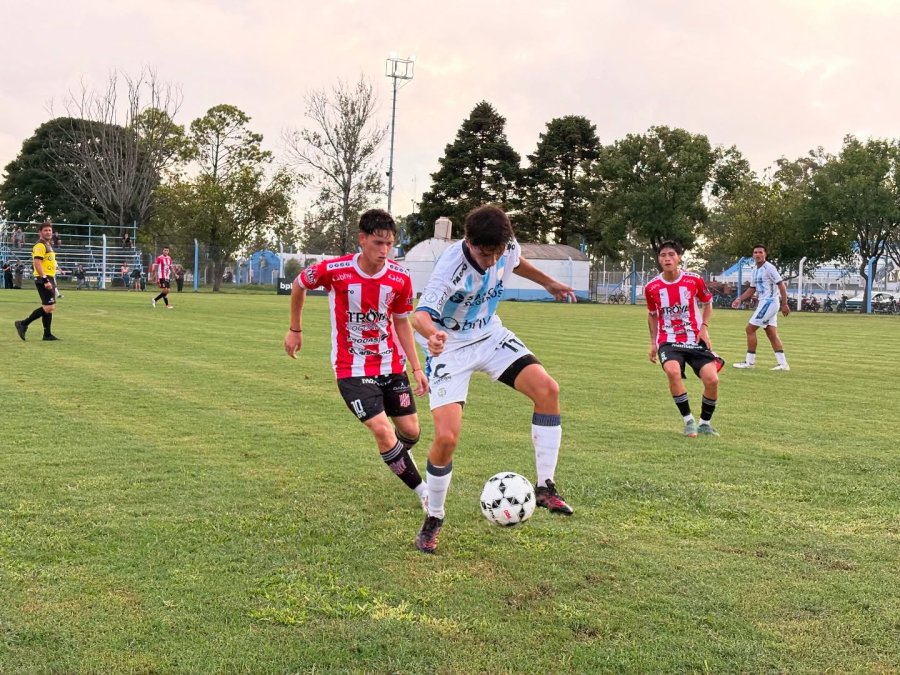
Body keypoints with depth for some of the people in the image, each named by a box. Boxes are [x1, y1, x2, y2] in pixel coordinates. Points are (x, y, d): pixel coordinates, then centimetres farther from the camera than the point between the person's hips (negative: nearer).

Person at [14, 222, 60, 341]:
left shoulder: (48, 245, 20)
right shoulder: (40, 246, -12)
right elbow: (37, 264, -21)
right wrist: (45, 280, -27)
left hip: (49, 279, 10)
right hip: (43, 279, -10)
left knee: (49, 307, 9)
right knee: (48, 307, -14)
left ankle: (47, 334, 12)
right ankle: (23, 324, -7)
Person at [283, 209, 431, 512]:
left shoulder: (400, 278, -11)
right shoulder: (333, 270, -19)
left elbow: (401, 322, 4)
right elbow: (298, 285, 2)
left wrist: (416, 368, 1)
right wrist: (295, 329, 10)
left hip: (391, 365, 4)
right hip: (352, 369, -3)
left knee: (411, 431, 7)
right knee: (383, 431, -16)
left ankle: (398, 459, 45)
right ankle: (422, 492, 2)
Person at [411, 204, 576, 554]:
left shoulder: (507, 249, -12)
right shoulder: (450, 268, -31)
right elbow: (422, 315, -43)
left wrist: (548, 282, 25)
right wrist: (433, 334, -65)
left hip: (491, 335, 5)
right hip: (451, 347, -5)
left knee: (547, 389, -18)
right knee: (446, 437, -18)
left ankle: (545, 487, -7)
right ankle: (433, 519, 7)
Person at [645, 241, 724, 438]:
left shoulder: (694, 280, -6)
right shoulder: (652, 287, -3)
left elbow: (707, 303, 11)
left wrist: (704, 327, -3)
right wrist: (653, 343, 11)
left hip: (695, 339, 1)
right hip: (668, 341, -1)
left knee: (712, 379, -15)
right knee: (673, 372, -31)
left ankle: (705, 423, 11)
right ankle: (689, 421, -14)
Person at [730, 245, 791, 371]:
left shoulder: (769, 268, -12)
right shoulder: (756, 271, 15)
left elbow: (781, 285, -14)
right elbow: (752, 289, 23)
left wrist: (784, 304, -17)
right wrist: (740, 299, 10)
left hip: (769, 302, -9)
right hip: (763, 303, 9)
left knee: (750, 328, -7)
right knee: (772, 334, 6)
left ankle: (750, 361, -1)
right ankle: (782, 363, 7)